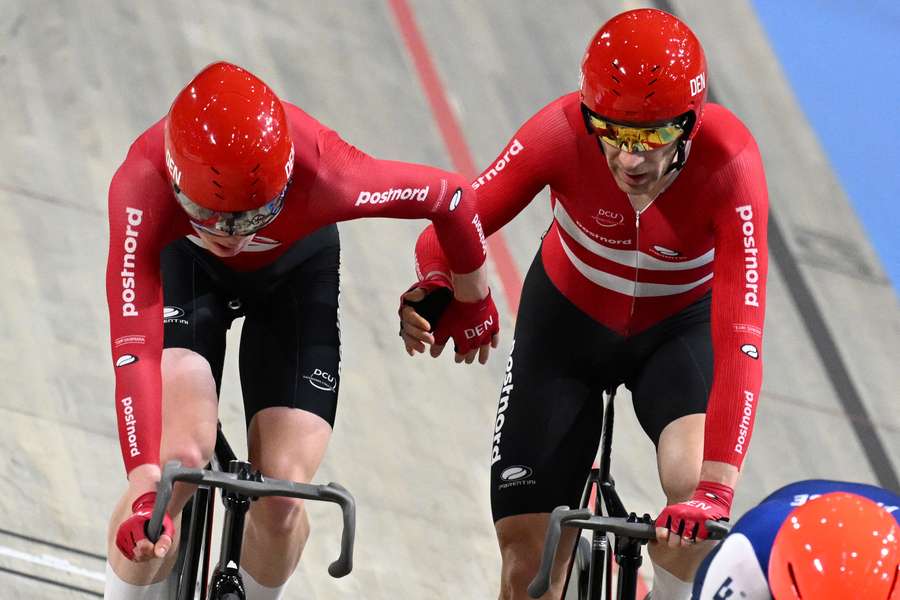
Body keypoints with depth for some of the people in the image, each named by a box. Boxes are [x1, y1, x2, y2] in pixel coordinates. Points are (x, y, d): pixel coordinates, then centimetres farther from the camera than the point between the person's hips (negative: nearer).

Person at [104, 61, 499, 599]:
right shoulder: (144, 187, -42)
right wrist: (144, 481, -58)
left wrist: (473, 304, -3)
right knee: (180, 457, -25)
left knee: (282, 497, -10)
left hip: (296, 266, 1)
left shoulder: (324, 176, -40)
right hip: (185, 261, -1)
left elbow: (452, 197, -22)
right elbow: (136, 350, -47)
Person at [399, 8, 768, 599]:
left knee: (694, 488, -31)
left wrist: (716, 486, -51)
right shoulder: (562, 131, -33)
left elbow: (740, 336, -41)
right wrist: (431, 287, -51)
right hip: (569, 321, 1)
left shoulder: (729, 165, -35)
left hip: (679, 327, -1)